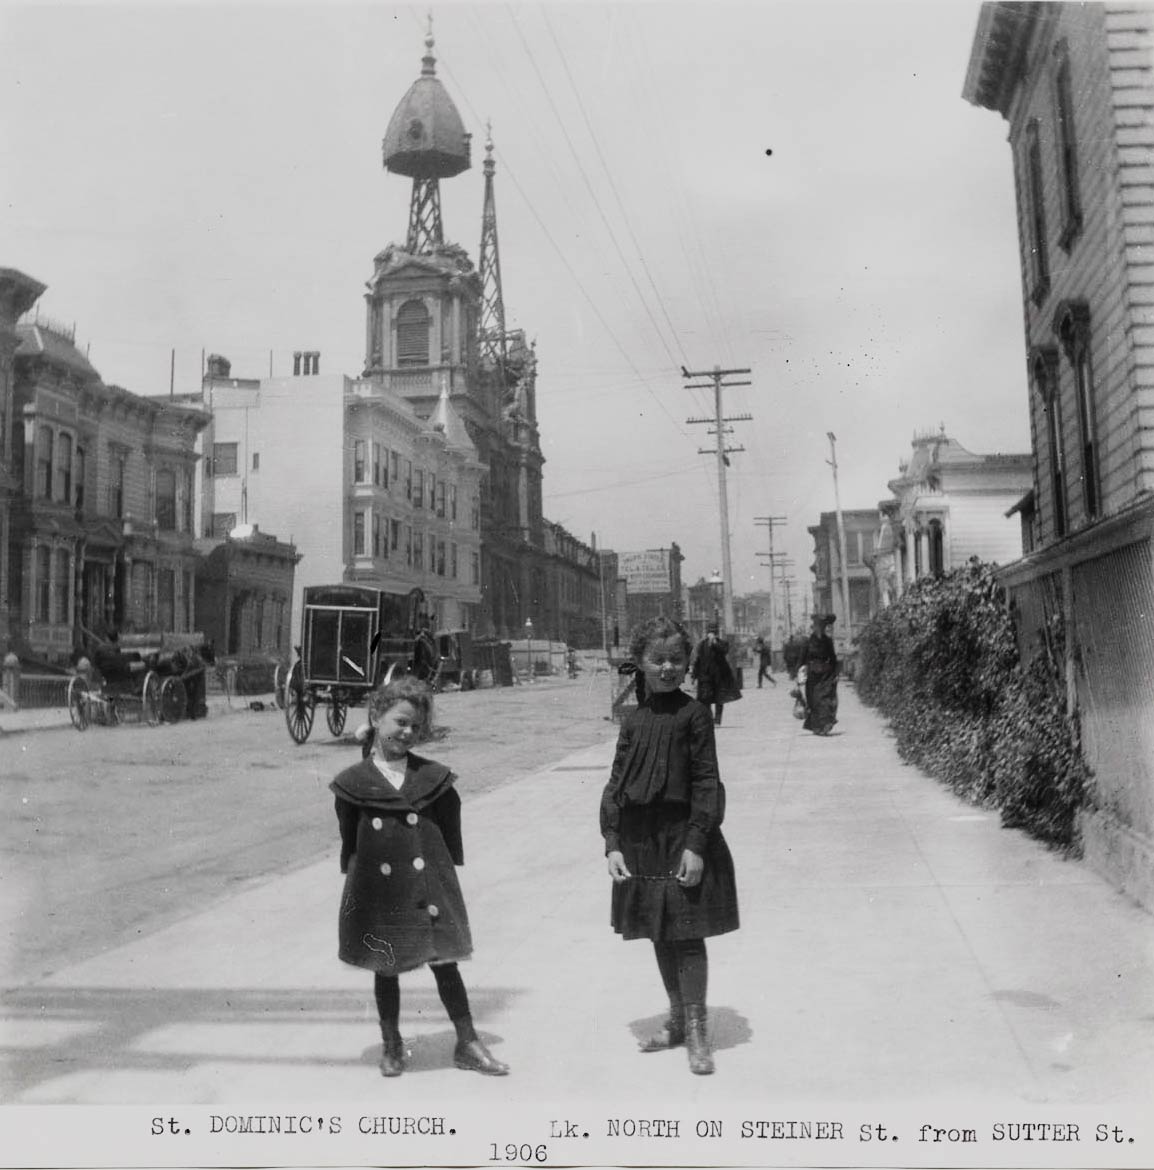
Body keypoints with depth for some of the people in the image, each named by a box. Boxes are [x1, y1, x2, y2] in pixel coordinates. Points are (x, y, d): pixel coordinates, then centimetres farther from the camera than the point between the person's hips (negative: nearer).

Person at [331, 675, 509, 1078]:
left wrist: (448, 877, 3)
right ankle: (391, 1045, 30)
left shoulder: (433, 778, 0)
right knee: (384, 969, 12)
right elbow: (350, 843, 5)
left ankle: (467, 1044, 17)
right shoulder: (355, 783, -2)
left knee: (445, 963, 5)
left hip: (429, 886, 0)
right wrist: (355, 881, 3)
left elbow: (451, 835, 6)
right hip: (377, 892, 0)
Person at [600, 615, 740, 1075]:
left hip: (683, 840, -5)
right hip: (640, 841, 5)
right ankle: (676, 1021, 32)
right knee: (660, 938, 15)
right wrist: (612, 844, -1)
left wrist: (696, 845, -15)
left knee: (686, 937, 2)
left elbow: (706, 783, -10)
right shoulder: (634, 720, 6)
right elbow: (615, 785, 7)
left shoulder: (693, 714, -8)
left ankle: (696, 1029, 17)